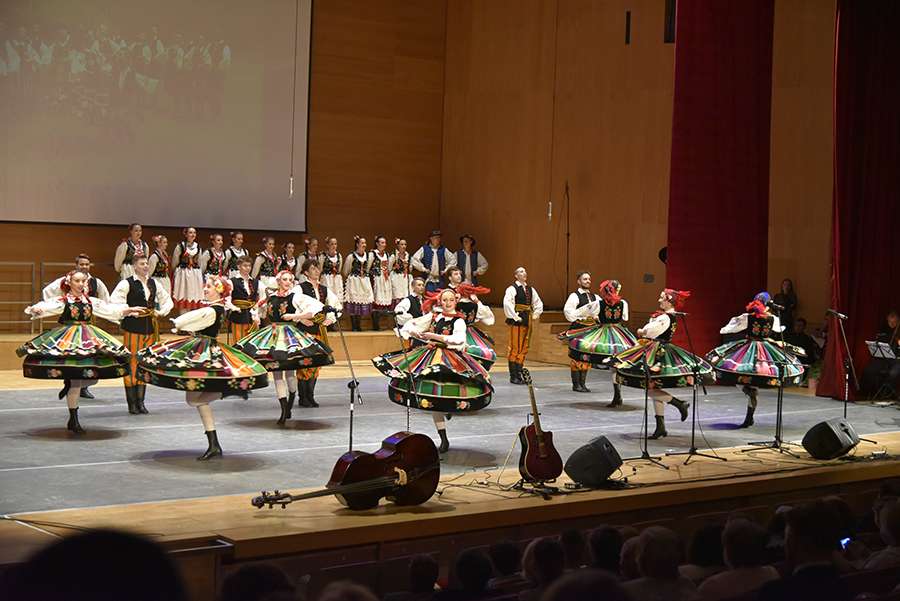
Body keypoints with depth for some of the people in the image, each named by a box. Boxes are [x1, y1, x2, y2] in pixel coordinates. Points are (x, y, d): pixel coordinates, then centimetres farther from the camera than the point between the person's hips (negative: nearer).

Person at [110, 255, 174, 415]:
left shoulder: (153, 283, 14)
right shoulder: (127, 283, -4)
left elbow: (167, 300, 25)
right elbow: (114, 300, -15)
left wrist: (161, 312, 8)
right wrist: (131, 312, -16)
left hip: (150, 327, 6)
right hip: (133, 327, -6)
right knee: (132, 363, -5)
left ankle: (140, 401, 14)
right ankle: (132, 403, 1)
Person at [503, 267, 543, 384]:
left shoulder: (530, 289, 16)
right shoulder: (512, 289, -5)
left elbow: (539, 304, 25)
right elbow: (507, 304, -17)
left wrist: (535, 315, 12)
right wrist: (516, 317, -16)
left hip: (528, 321, 7)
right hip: (517, 322, -7)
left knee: (523, 349, 8)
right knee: (515, 348, -6)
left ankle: (518, 375, 15)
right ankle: (513, 377, -2)